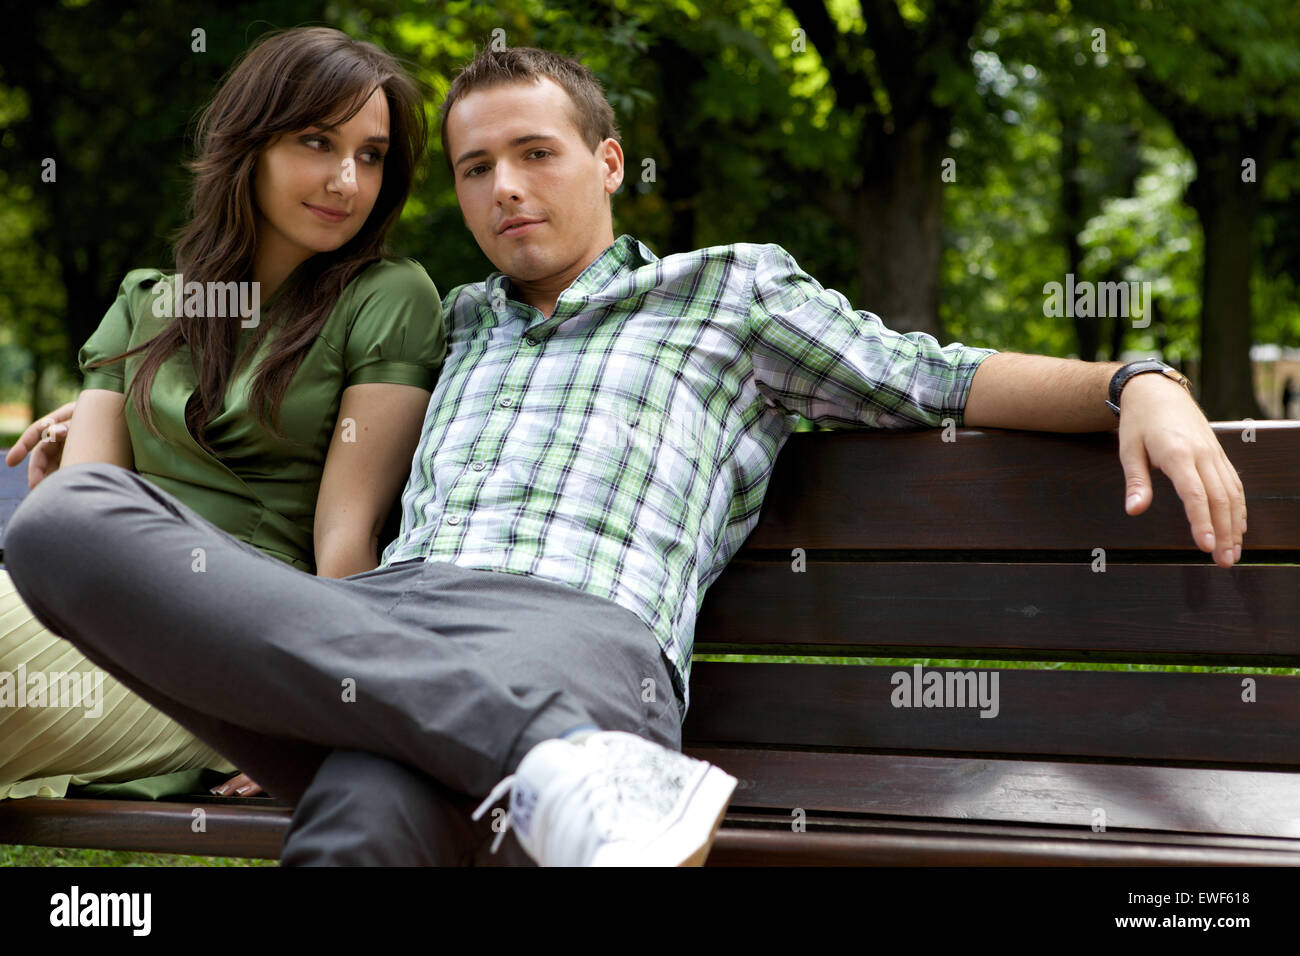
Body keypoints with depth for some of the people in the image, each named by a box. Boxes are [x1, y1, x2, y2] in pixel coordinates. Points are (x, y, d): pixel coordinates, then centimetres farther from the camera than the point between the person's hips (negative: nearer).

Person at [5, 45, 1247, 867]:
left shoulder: (728, 289, 26)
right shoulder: (454, 325, 38)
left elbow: (950, 380, 20)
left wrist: (1140, 386, 3)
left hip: (576, 629, -5)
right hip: (376, 621, 5)